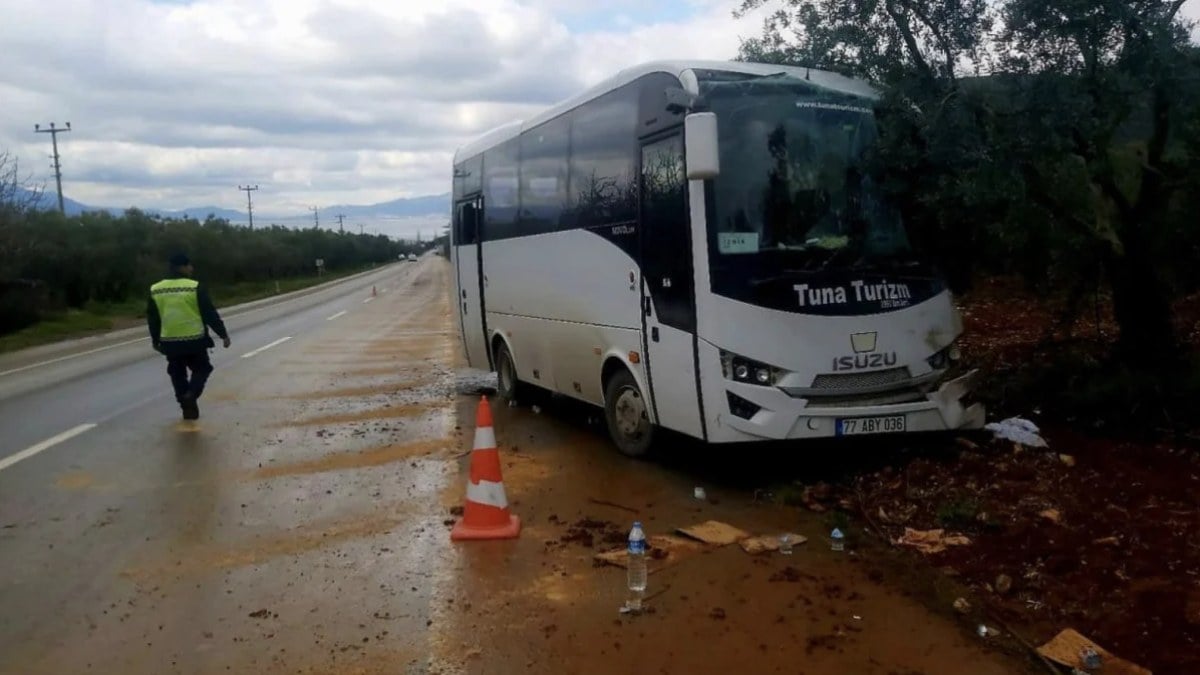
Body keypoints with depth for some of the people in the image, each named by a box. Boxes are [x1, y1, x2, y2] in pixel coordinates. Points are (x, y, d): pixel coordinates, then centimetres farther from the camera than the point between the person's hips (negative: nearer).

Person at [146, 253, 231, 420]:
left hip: (170, 342, 4)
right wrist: (223, 334, -2)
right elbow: (210, 314, -10)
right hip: (194, 340, -4)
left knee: (178, 374, 16)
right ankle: (191, 394, -11)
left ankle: (187, 408, 17)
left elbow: (152, 318, 12)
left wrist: (156, 339, 25)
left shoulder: (155, 290, 4)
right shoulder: (195, 287, -11)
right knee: (202, 369, 13)